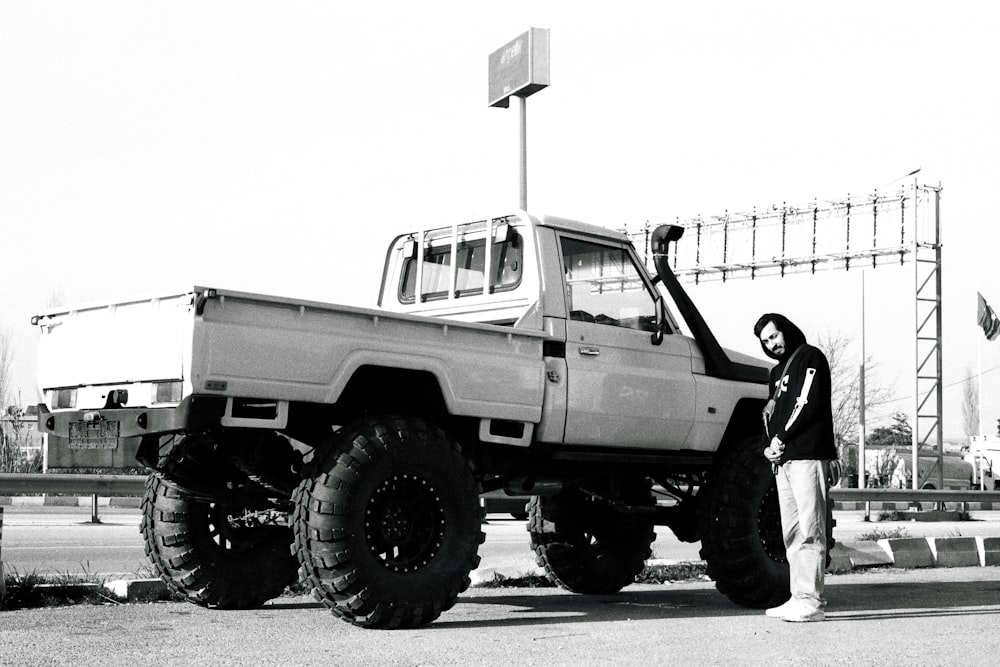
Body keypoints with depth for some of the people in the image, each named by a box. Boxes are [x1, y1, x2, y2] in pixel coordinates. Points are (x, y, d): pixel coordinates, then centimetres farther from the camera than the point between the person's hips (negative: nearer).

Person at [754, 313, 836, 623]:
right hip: (783, 460, 9)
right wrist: (768, 446, 7)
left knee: (809, 530, -11)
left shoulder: (810, 357, 1)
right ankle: (798, 598, 10)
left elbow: (809, 403, -11)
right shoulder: (777, 371, 26)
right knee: (791, 534, 7)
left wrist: (782, 439, -8)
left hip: (808, 456, -9)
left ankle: (811, 601, -15)